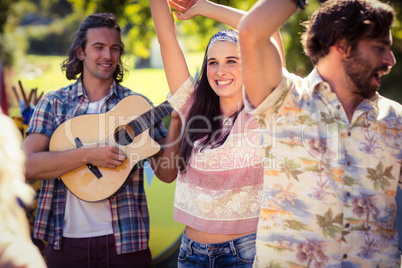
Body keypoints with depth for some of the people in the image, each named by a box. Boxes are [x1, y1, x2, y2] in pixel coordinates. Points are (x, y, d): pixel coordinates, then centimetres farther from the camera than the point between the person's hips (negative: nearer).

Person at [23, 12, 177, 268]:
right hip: (66, 239, 0)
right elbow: (28, 165, -11)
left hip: (123, 239, 0)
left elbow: (167, 172, -1)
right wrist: (88, 155, -21)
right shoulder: (54, 103, 2)